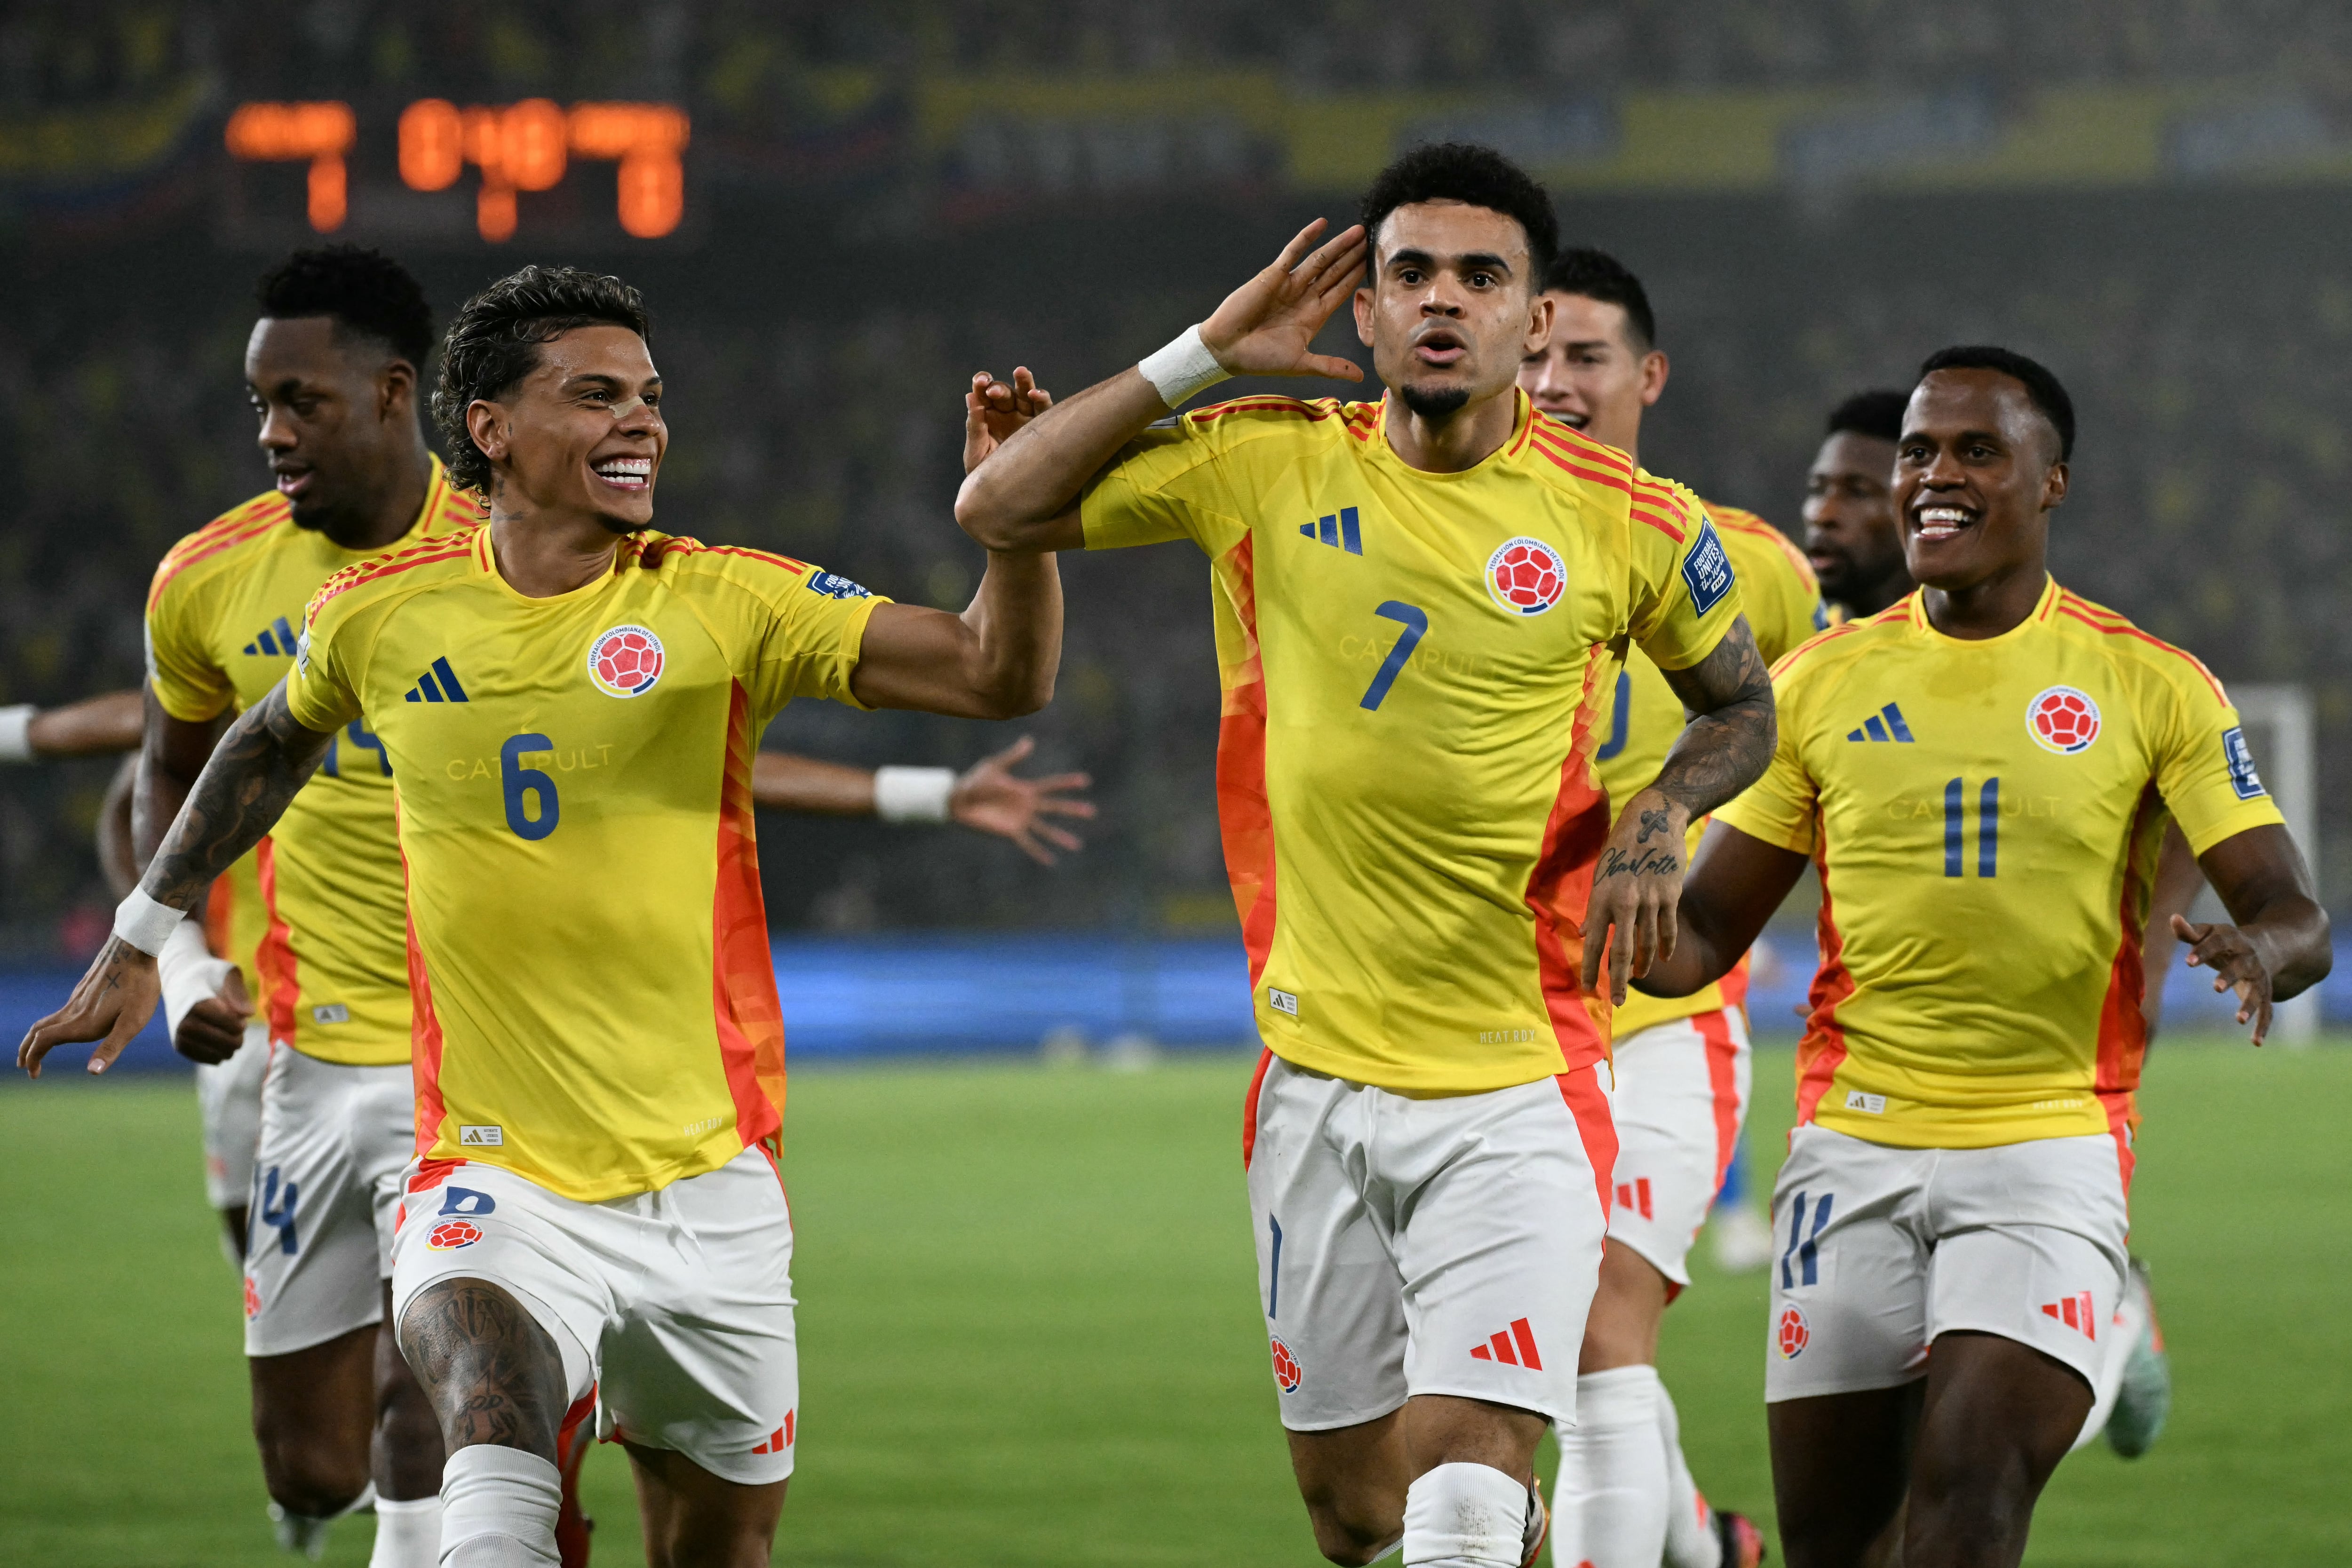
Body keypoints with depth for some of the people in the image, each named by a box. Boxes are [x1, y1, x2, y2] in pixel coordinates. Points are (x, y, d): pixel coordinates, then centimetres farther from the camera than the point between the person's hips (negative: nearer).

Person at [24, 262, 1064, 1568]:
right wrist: (140, 939, 30)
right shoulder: (380, 613, 1)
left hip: (706, 1186, 1)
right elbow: (275, 742, 24)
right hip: (494, 1185, -1)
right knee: (491, 1413, -32)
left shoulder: (722, 604, -4)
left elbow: (1000, 677, -12)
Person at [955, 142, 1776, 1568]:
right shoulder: (1264, 465, 1)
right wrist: (1205, 359, -2)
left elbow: (1741, 704, 15)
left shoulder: (1631, 525, -2)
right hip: (1317, 1079, 3)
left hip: (1519, 1086, -3)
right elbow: (999, 511, 3)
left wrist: (1661, 817, -6)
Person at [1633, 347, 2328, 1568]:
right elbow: (1703, 931, 12)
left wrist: (2259, 951, -25)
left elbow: (2292, 914, -1)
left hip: (2050, 1155, -3)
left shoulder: (2148, 688, 2)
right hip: (1854, 1149, 3)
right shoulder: (1821, 682, 8)